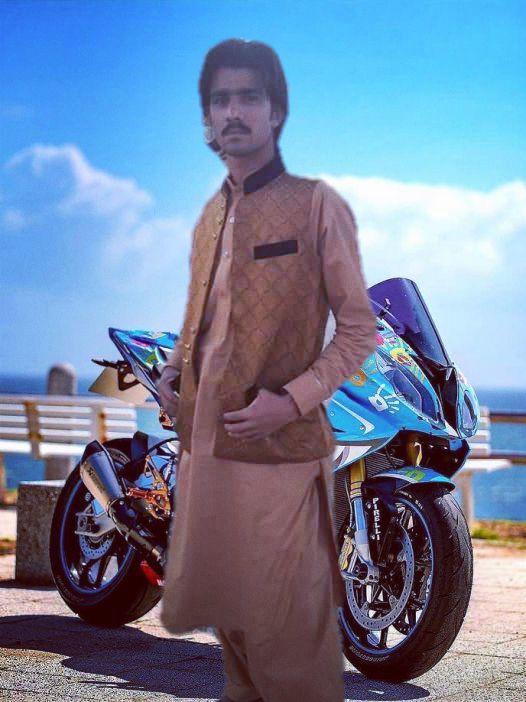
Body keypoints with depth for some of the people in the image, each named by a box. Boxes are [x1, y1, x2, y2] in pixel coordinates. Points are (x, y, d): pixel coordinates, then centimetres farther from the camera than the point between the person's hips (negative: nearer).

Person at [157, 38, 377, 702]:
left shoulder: (316, 205, -7)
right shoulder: (211, 215, 13)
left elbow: (359, 331, -6)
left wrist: (294, 399, -18)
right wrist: (174, 368, 6)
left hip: (279, 449, -6)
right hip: (203, 443, 7)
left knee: (288, 629, -1)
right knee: (227, 613, 18)